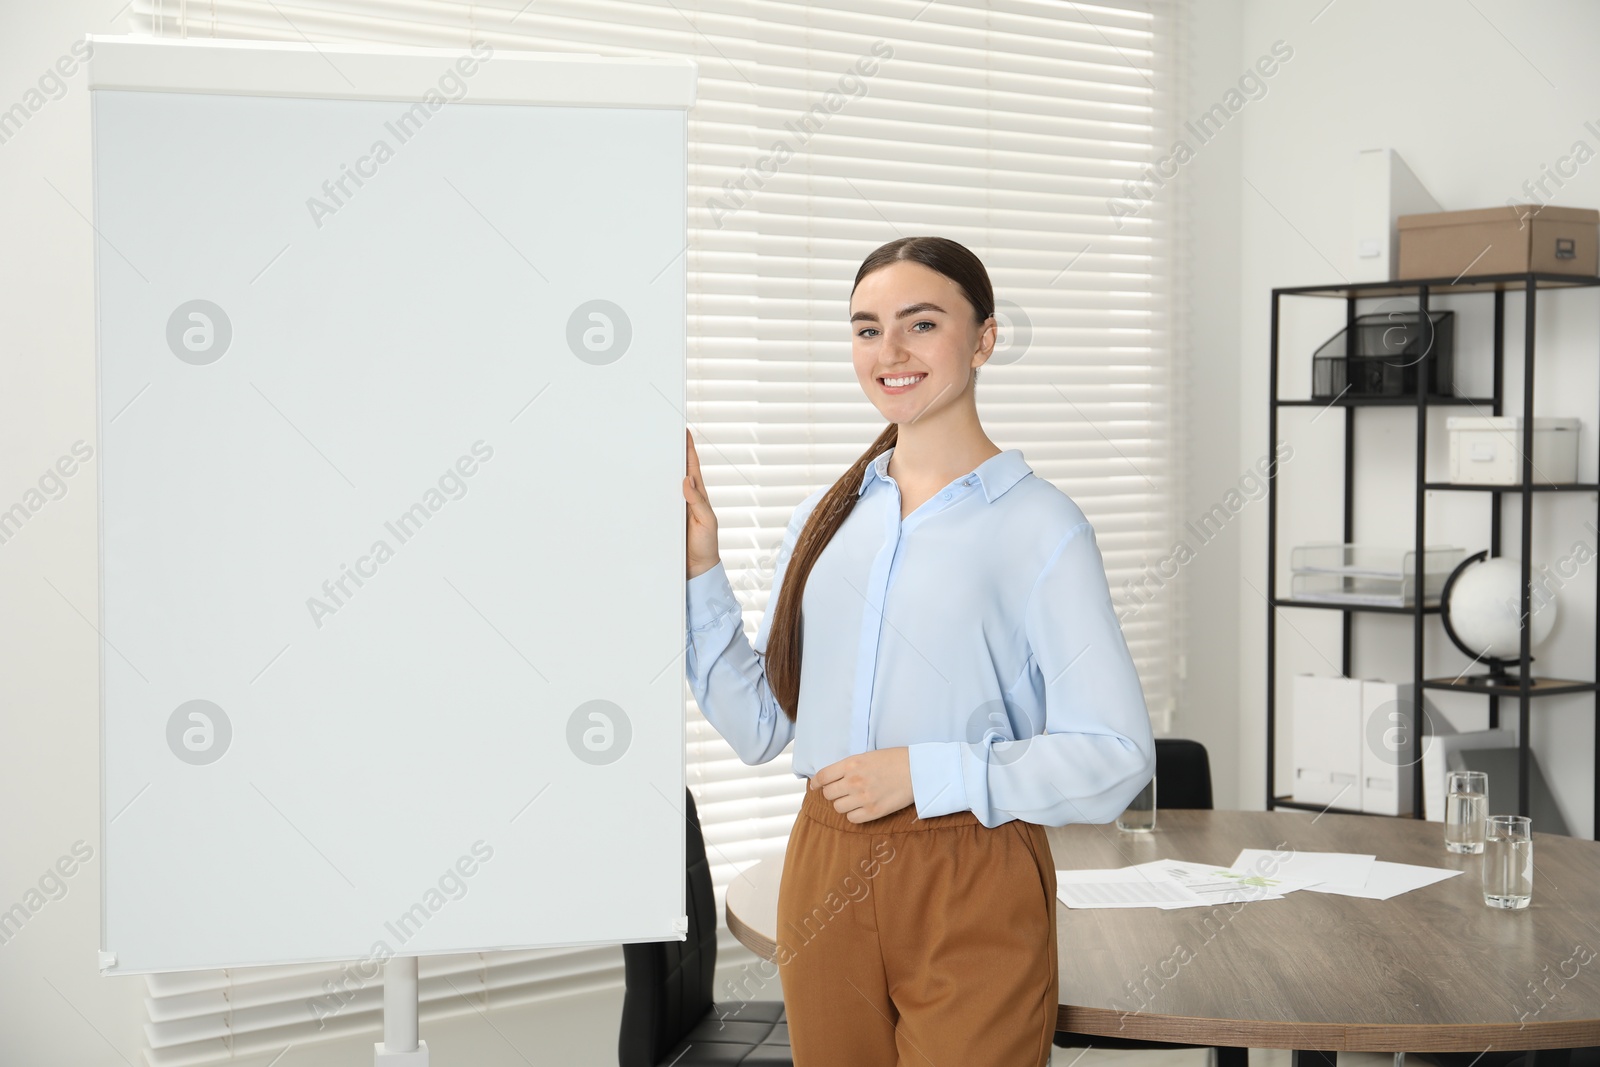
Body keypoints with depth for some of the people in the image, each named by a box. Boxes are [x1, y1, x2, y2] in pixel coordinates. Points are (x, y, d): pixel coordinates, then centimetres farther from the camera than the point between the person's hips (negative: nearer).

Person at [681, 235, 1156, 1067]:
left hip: (969, 894, -5)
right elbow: (760, 725, 10)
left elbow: (1115, 756, -13)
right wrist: (699, 570, 1)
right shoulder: (826, 517, 8)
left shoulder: (1039, 527, -8)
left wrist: (926, 772, -18)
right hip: (824, 876, 5)